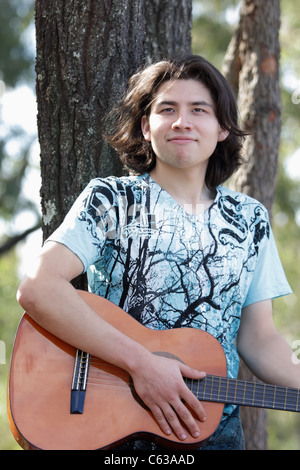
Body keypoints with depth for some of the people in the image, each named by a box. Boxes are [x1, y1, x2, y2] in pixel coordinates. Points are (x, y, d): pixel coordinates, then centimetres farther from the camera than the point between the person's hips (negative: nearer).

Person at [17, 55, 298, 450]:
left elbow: (258, 337, 9)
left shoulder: (249, 218, 9)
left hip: (214, 429, 3)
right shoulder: (110, 199, -3)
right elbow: (36, 288, -17)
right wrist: (141, 362, -22)